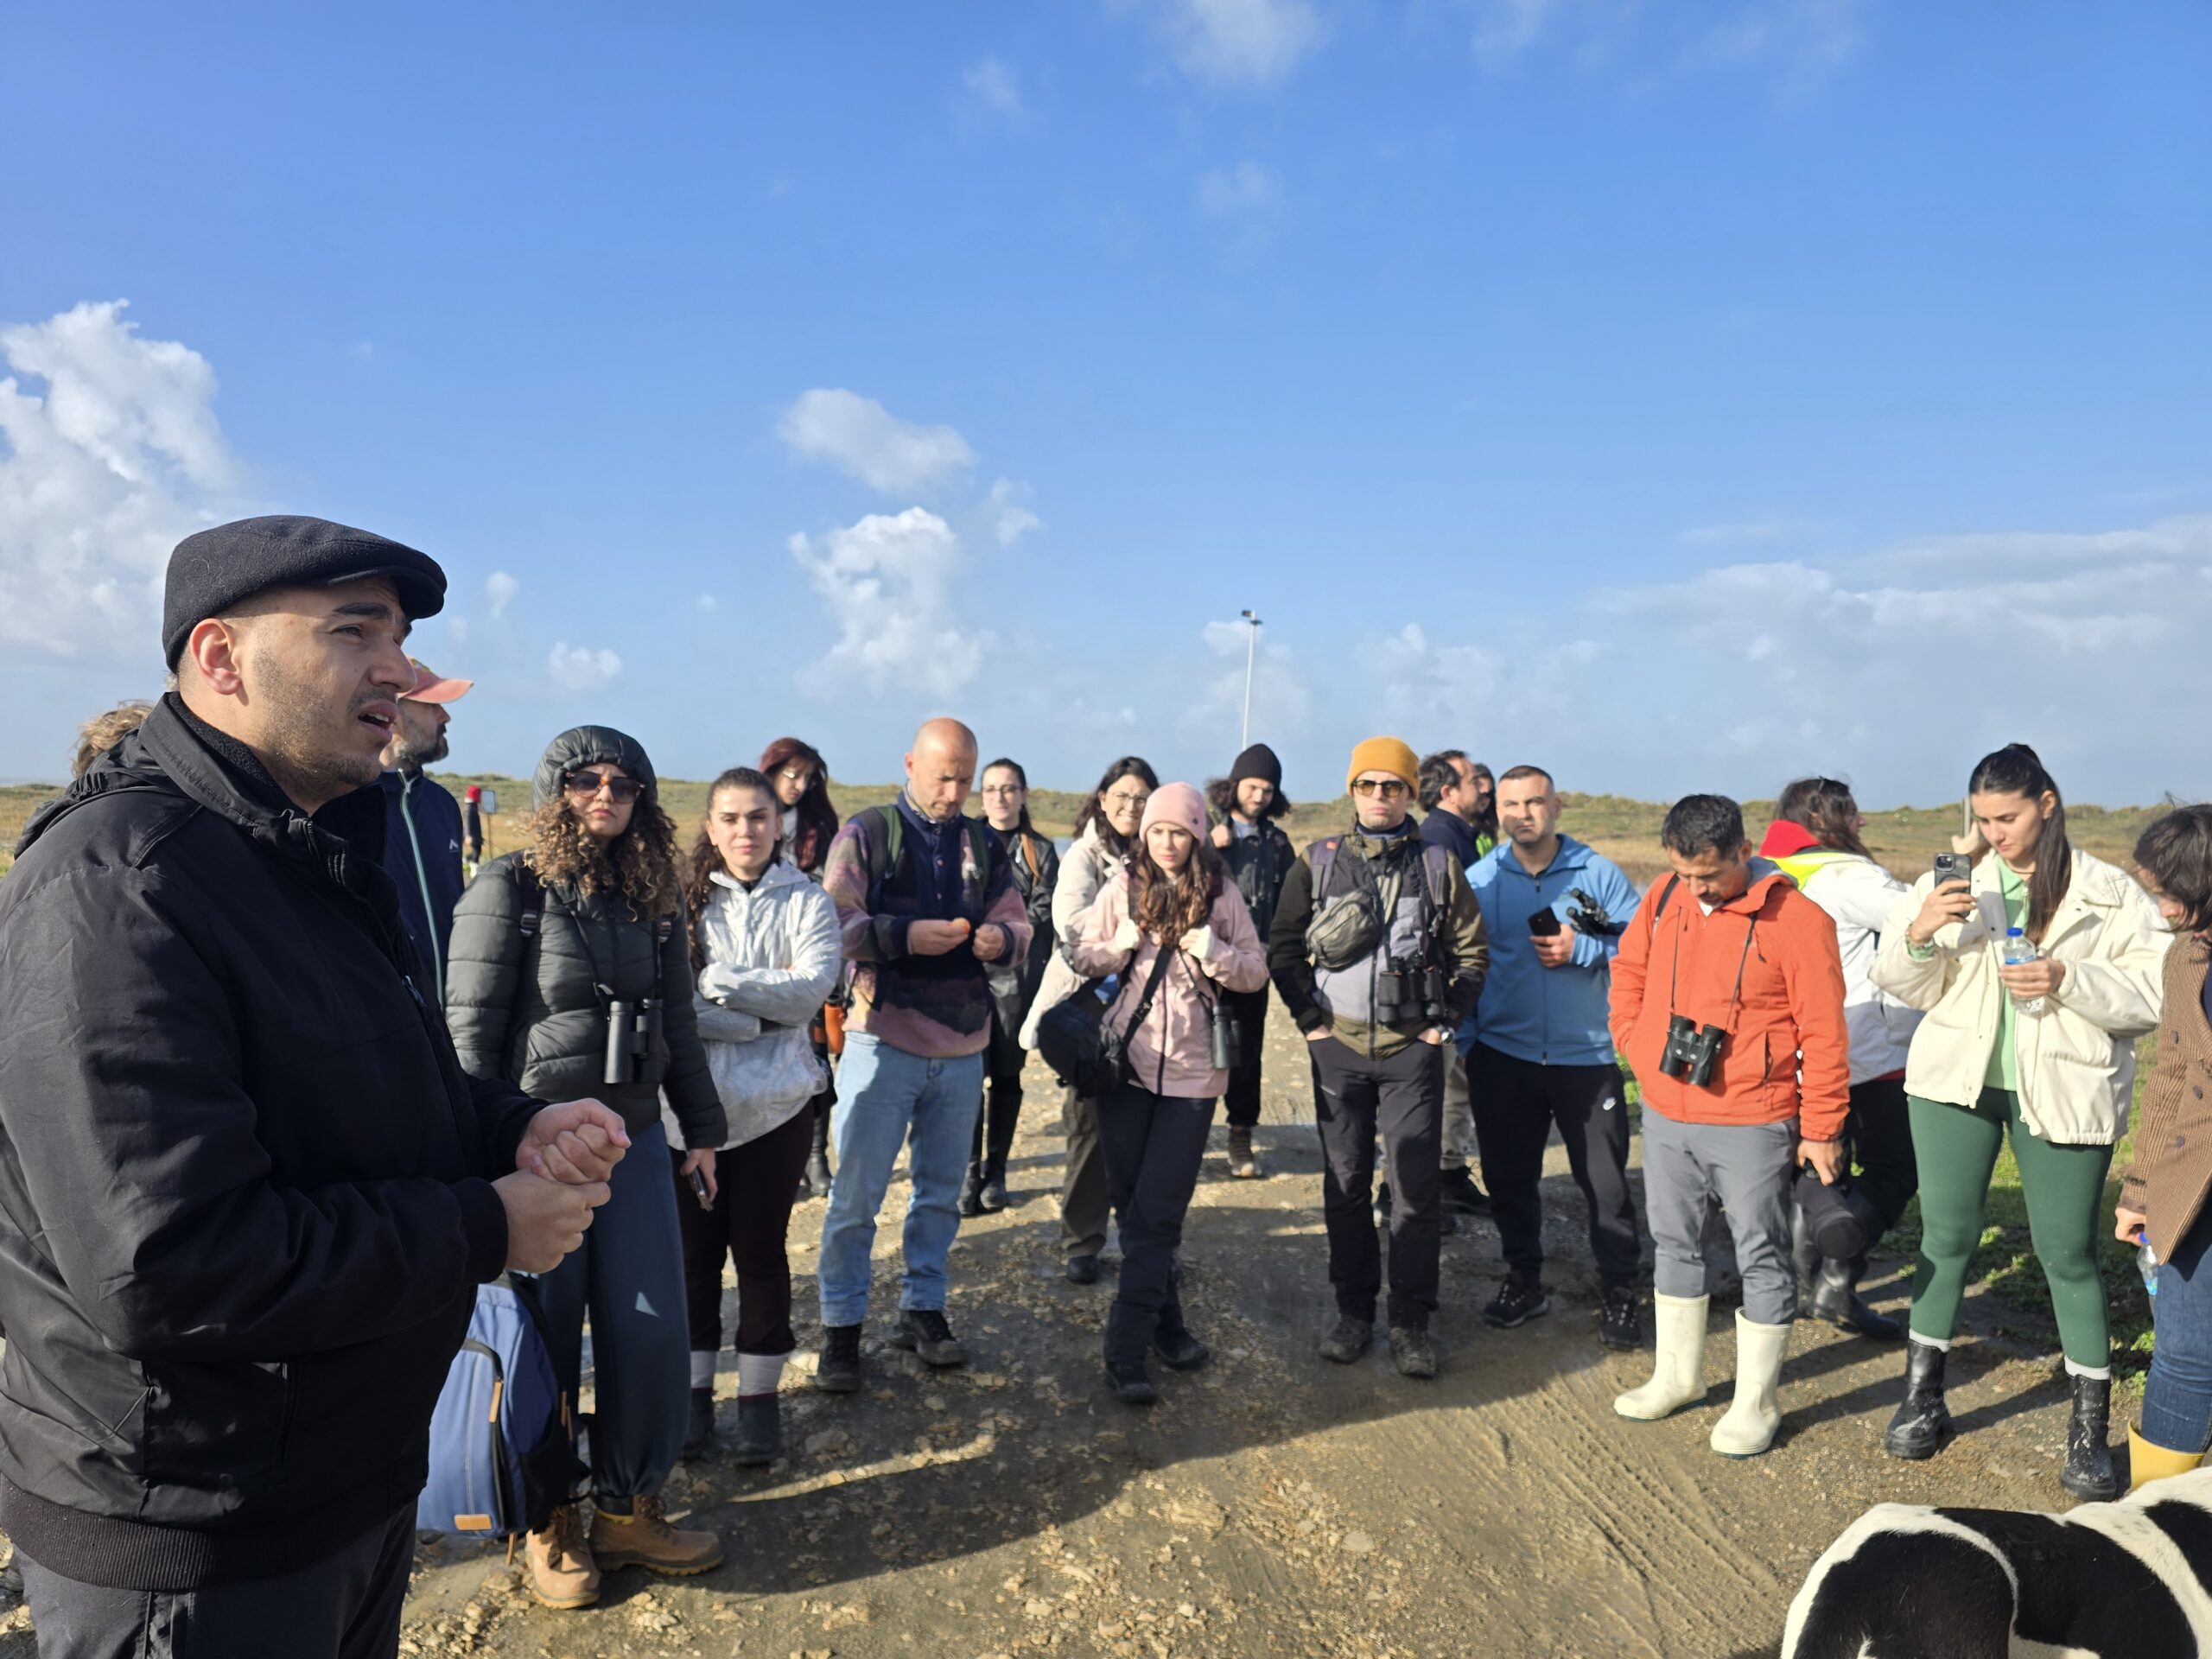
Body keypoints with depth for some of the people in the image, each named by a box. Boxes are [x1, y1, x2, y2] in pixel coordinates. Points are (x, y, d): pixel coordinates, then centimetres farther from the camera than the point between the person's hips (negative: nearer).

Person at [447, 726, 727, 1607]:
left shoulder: (653, 897, 6)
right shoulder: (509, 889, -9)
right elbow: (471, 1029, -10)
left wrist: (701, 1124, 16)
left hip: (633, 1137, 5)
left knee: (652, 1330, 7)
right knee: (543, 1337, 8)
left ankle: (628, 1508, 27)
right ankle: (550, 1523, 29)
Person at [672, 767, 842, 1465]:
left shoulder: (806, 902, 0)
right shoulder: (682, 899, 0)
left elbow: (809, 991, -14)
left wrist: (713, 981, -15)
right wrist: (761, 1010, -15)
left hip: (774, 1104, -1)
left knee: (760, 1248, 8)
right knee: (694, 1249, 11)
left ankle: (760, 1393, 23)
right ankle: (695, 1389, 27)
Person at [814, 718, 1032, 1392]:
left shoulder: (983, 844, 10)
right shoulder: (867, 834, -2)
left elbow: (1018, 923, 8)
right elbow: (835, 923, -11)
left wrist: (1001, 937, -15)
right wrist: (905, 935, -25)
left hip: (962, 1046, 4)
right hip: (883, 1039, -4)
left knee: (941, 1189, 14)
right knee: (856, 1192, 1)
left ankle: (922, 1308, 29)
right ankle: (840, 1326, 14)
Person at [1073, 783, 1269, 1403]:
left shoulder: (1221, 893, 0)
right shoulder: (1123, 886, 1)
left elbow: (1258, 973, 1)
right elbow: (1082, 959, 4)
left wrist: (1216, 953, -17)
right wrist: (1121, 946, -15)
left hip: (1192, 1071, -1)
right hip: (1127, 1064, 2)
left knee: (1157, 1213, -3)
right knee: (1132, 1205, 8)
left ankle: (1127, 1348, 3)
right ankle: (1165, 1324, 25)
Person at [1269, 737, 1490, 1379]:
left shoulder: (1438, 863, 2)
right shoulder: (1317, 862, 2)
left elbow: (1473, 952, 7)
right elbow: (1283, 946, 5)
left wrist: (1446, 1021, -1)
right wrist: (1309, 1018, -1)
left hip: (1412, 1047, 0)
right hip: (1338, 1046, 1)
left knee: (1415, 1187, 1)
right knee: (1344, 1184, 8)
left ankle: (1411, 1321, 13)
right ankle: (1353, 1309, 21)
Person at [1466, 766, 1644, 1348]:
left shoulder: (1599, 874, -2)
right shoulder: (1477, 879, 2)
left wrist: (1580, 950, -18)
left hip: (1586, 1054, -2)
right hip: (1501, 1055, 2)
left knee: (1605, 1179, 2)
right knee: (1508, 1175, 13)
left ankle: (1618, 1292, 20)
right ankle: (1523, 1279, 31)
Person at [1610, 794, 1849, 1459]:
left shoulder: (1795, 917, -14)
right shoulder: (1664, 897, 1)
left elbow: (1823, 1032, -12)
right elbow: (1628, 970, 17)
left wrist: (1822, 1128, -10)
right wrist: (1636, 1042, 5)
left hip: (1753, 1125, -5)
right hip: (1665, 1115, 6)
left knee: (1762, 1260, 6)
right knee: (1675, 1245, 18)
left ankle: (1756, 1404, 21)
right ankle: (1677, 1376, 35)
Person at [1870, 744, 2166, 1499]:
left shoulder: (2110, 893, -3)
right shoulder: (1953, 880, 2)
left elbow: (2156, 996, -5)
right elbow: (1909, 987, 1)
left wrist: (2068, 980, -20)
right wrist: (1919, 933, -18)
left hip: (2064, 1092, -2)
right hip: (1956, 1080, 2)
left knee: (2068, 1252, 6)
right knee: (1946, 1237, 10)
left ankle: (2091, 1428, 21)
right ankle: (1922, 1397, 25)